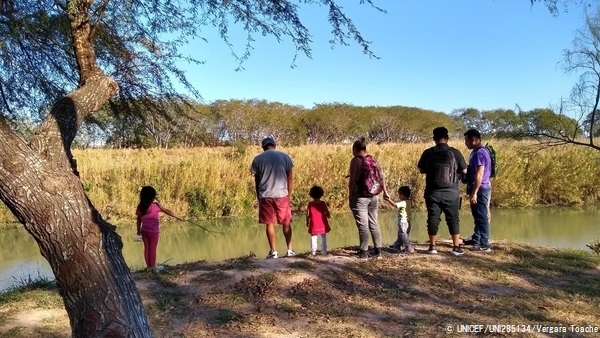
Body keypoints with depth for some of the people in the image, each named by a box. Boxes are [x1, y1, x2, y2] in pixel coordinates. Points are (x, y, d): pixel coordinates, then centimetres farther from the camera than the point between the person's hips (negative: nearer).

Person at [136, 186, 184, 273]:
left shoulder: (140, 207, -1)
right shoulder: (156, 205, -12)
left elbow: (139, 220, 6)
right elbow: (167, 211, -5)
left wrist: (138, 231, 17)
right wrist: (178, 217, 4)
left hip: (144, 231, 4)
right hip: (153, 231, -4)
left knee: (146, 248, 13)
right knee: (153, 249, 4)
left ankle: (149, 266, 21)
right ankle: (153, 267, 10)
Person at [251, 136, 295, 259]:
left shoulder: (258, 159, 3)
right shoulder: (285, 156, 4)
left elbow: (256, 181, 6)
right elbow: (290, 178, 4)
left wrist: (259, 197, 15)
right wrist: (289, 195, 12)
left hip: (265, 196, 0)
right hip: (282, 195, 1)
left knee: (269, 223, 6)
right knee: (286, 223, 11)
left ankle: (273, 251, 6)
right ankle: (290, 249, 14)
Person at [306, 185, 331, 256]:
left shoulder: (310, 204, -4)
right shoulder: (323, 203, -6)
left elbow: (307, 214, -1)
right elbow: (328, 215, -6)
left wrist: (307, 222, 13)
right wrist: (328, 215, 16)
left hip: (314, 225, 0)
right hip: (322, 225, 0)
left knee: (313, 238, 5)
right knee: (323, 238, 9)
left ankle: (313, 251, -1)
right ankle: (324, 251, 9)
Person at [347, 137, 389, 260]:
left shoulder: (356, 160, -10)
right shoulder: (373, 160, 8)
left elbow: (352, 180, -12)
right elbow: (381, 178, 13)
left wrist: (350, 195, -1)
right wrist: (385, 192, 24)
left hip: (360, 197, -6)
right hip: (373, 197, 6)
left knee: (363, 225, -2)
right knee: (374, 223, 13)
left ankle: (364, 252, 3)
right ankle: (378, 251, 17)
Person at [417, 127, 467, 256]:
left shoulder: (428, 153, -3)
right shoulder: (455, 152, -6)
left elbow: (421, 170, 7)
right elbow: (464, 171, 1)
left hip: (432, 192, 1)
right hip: (451, 192, -1)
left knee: (433, 218, 8)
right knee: (453, 219, 7)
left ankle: (432, 246, 10)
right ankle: (456, 247, 9)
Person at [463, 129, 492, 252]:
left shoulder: (479, 153, -18)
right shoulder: (479, 151, 14)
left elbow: (479, 174, -23)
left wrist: (474, 192, -24)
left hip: (480, 189, -10)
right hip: (480, 189, 10)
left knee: (482, 217, -6)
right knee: (478, 216, 18)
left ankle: (484, 244, -2)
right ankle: (476, 239, 29)